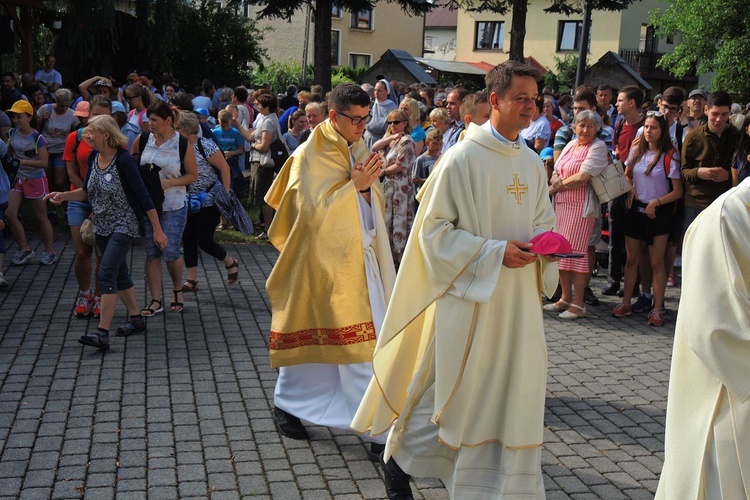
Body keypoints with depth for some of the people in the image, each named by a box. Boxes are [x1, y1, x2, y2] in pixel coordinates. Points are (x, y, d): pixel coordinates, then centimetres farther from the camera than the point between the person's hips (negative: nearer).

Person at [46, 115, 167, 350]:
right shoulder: (94, 157, 3)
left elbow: (143, 195, -16)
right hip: (103, 226, 8)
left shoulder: (123, 160, -18)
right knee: (119, 274, 15)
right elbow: (87, 192, 14)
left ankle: (102, 334, -15)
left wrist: (157, 230, -15)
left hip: (124, 225, -8)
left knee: (106, 273, -15)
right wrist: (64, 196, -5)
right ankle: (136, 319, 31)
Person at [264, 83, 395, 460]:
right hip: (323, 262, -6)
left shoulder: (360, 152, 11)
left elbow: (376, 206, 14)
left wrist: (370, 185, -7)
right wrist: (354, 185, -20)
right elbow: (315, 210, -15)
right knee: (311, 337, 3)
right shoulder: (310, 156, -10)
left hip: (359, 261, 6)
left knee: (367, 342, 7)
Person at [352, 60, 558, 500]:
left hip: (518, 300, 6)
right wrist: (494, 252, -19)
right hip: (469, 296, -6)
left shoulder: (532, 164, 8)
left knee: (514, 395, 10)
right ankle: (398, 457, 28)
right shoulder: (463, 158, -12)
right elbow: (434, 228, -12)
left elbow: (544, 219, 20)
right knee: (450, 391, 4)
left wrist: (540, 244, -3)